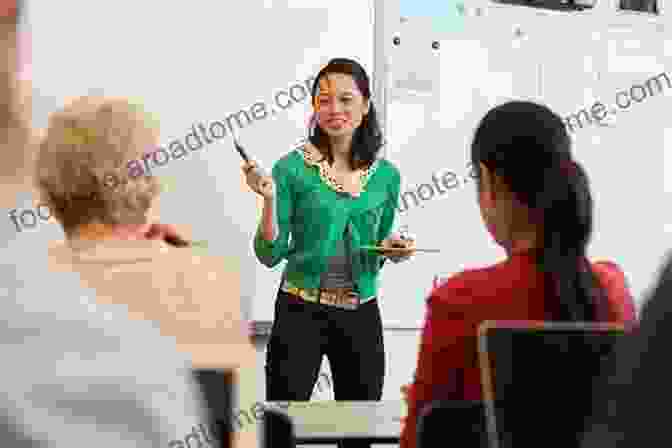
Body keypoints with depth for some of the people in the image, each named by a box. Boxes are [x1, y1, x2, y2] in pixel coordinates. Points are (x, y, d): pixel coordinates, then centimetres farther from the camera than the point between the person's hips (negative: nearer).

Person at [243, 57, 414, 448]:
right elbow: (270, 255, -7)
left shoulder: (387, 175, 4)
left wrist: (393, 249, -5)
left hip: (361, 316, 3)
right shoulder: (293, 168, -7)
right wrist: (270, 199, -20)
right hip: (301, 313, -3)